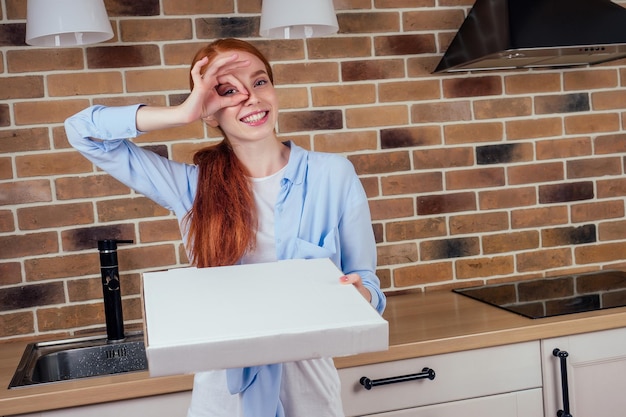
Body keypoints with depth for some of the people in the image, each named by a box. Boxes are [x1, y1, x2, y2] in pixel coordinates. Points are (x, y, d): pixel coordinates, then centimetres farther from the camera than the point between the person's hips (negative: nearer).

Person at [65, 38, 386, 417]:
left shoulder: (333, 175, -8)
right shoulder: (194, 186, -5)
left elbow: (365, 282, -3)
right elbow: (83, 131, -6)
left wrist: (357, 296, -26)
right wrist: (183, 114, -17)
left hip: (307, 386, 0)